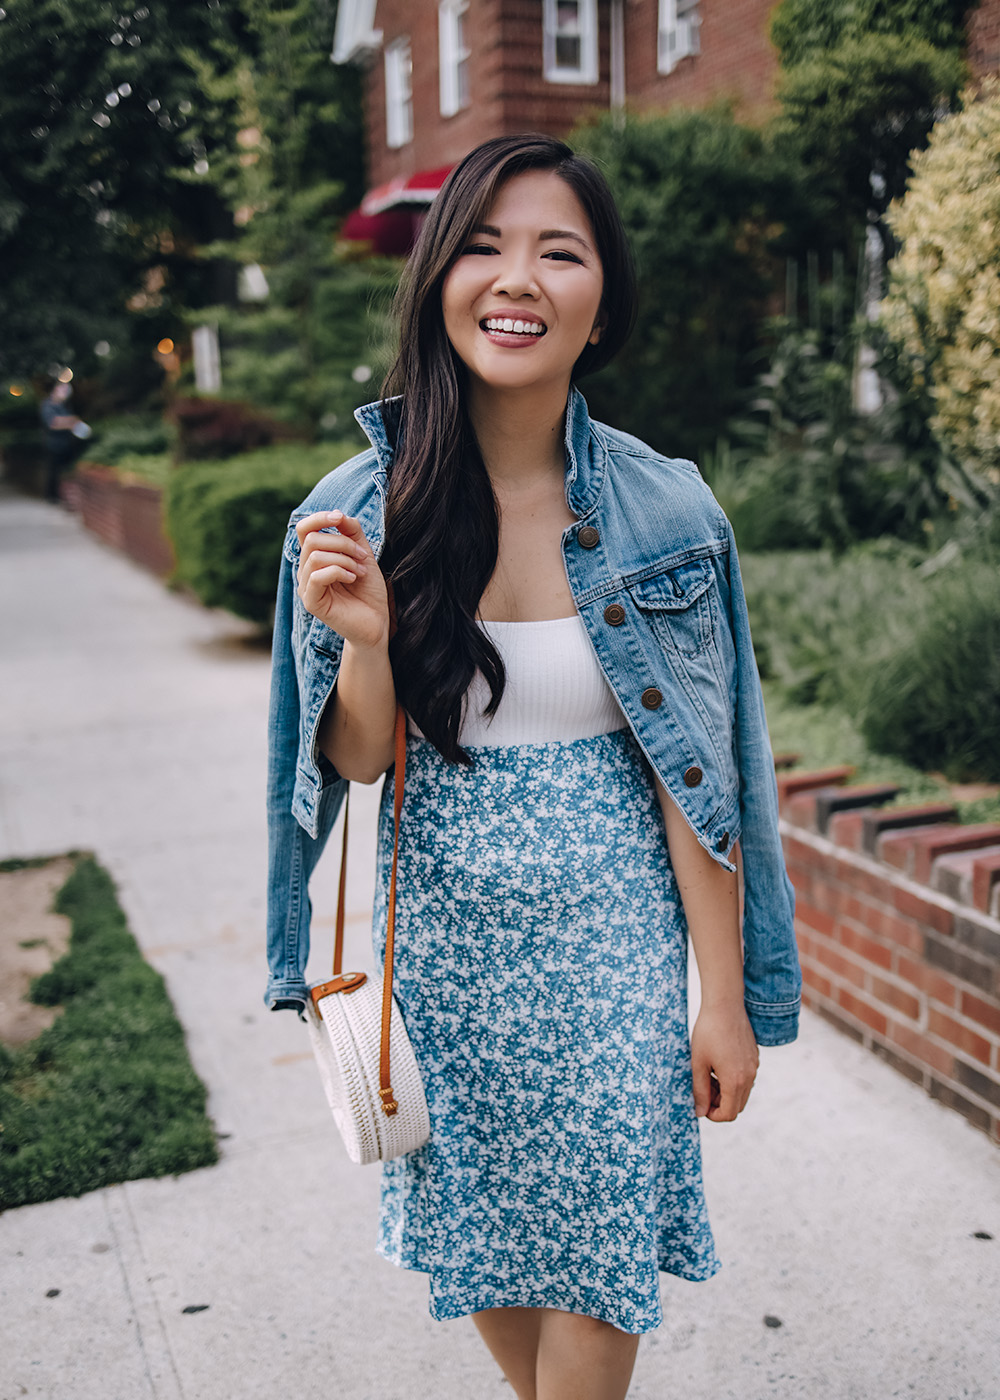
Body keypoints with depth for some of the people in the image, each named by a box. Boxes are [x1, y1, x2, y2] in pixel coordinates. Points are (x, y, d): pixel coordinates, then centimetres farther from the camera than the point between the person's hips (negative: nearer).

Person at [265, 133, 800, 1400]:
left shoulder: (666, 509, -11)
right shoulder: (359, 506, -8)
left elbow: (694, 775, -6)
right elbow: (360, 760, -2)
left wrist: (726, 997, -4)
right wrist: (365, 636, -22)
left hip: (611, 929, -1)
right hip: (443, 928, 2)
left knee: (595, 1246, 10)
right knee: (474, 1229, 19)